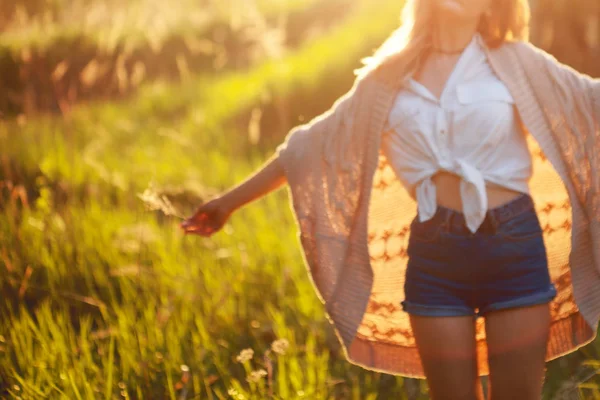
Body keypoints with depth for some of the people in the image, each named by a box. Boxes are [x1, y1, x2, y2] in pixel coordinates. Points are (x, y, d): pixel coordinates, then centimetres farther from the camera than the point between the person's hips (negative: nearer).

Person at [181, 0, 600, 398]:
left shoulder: (514, 63, 4)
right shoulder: (390, 77, 9)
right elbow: (315, 145, 15)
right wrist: (231, 200, 17)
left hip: (513, 246, -1)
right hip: (435, 253, 1)